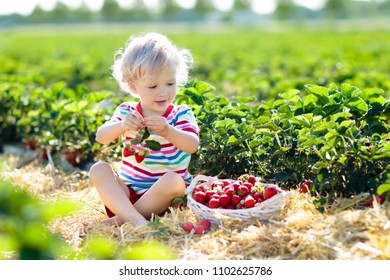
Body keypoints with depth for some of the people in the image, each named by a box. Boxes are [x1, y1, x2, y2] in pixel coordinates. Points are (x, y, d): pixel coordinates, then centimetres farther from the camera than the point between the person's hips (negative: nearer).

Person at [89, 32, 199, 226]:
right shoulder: (127, 111, 4)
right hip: (128, 190, 3)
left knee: (173, 179, -33)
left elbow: (193, 145, -21)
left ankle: (122, 217, -21)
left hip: (165, 194, -2)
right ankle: (136, 220, -37)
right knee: (98, 169, -19)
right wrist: (121, 126, -33)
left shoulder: (181, 114, -2)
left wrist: (168, 131, -41)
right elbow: (101, 137, -11)